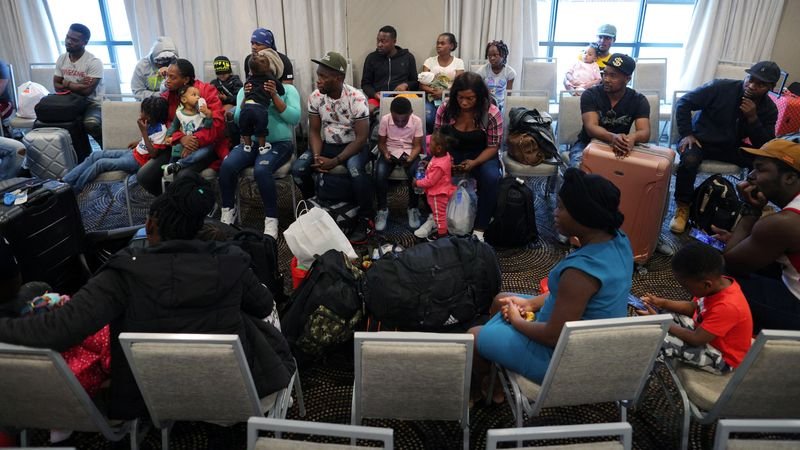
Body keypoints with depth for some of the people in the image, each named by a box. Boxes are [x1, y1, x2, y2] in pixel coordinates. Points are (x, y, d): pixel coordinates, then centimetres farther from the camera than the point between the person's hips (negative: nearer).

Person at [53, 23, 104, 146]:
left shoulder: (94, 62, -13)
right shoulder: (61, 59, 6)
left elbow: (87, 90, -20)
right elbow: (56, 86, 6)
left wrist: (67, 84, -4)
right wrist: (77, 86, -11)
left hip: (92, 103, -6)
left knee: (91, 123, -36)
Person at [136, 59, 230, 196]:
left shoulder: (207, 91, -10)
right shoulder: (166, 96, 6)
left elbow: (218, 122, -19)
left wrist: (196, 140, -30)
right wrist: (181, 138, -22)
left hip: (205, 144, -6)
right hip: (178, 145, 6)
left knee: (183, 176, -34)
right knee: (143, 176, -8)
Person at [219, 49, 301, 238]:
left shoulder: (288, 89, 6)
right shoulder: (245, 90, 15)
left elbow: (295, 118, -9)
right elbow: (238, 120, 3)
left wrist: (274, 97, -15)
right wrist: (247, 98, -12)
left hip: (279, 143, -3)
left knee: (261, 169, -34)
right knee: (227, 164, -25)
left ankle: (271, 220, -21)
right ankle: (228, 211, -4)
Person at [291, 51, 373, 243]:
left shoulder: (356, 98, -19)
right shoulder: (315, 97, -6)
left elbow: (361, 138, -20)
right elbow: (314, 131, 0)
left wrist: (335, 161, -26)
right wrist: (317, 157, -20)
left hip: (353, 145, -4)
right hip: (326, 145, 4)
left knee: (355, 169, -37)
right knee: (298, 169, -20)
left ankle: (365, 219, -17)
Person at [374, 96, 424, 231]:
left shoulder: (417, 121, -11)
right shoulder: (385, 119, -10)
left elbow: (417, 145, -8)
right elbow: (381, 142, -1)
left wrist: (411, 157, -28)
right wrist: (385, 154, -22)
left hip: (409, 152, 0)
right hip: (390, 152, 1)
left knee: (415, 173, -31)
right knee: (379, 174, -29)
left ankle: (413, 209, -9)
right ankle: (382, 209, -10)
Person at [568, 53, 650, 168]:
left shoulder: (639, 101, -4)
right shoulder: (590, 95, -10)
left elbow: (645, 133, -18)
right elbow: (591, 127, -24)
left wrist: (632, 138, -45)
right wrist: (613, 137, -48)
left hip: (618, 148, 3)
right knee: (579, 166, -38)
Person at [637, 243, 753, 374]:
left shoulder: (727, 307, -37)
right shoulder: (718, 283, -12)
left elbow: (695, 339, -30)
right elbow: (693, 307, 6)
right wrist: (662, 302, -7)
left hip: (721, 358, -9)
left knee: (660, 340, -29)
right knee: (658, 310, 1)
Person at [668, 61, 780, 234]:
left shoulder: (769, 109, -3)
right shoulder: (720, 87, -16)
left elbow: (765, 146, -8)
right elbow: (683, 103, -10)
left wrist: (753, 118, -22)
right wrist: (686, 134, -17)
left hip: (732, 147, 4)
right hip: (701, 140, -4)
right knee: (689, 161, -38)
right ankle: (683, 206, -16)